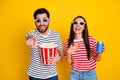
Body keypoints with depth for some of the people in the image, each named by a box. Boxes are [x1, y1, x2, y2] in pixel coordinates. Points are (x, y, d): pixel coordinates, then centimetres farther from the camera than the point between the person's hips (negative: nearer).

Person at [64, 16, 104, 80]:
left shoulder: (91, 40, -11)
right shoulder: (68, 42, -6)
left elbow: (97, 59, 0)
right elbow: (69, 62, -1)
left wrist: (99, 52, -19)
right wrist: (68, 52, -17)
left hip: (90, 73, -1)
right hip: (74, 73, 2)